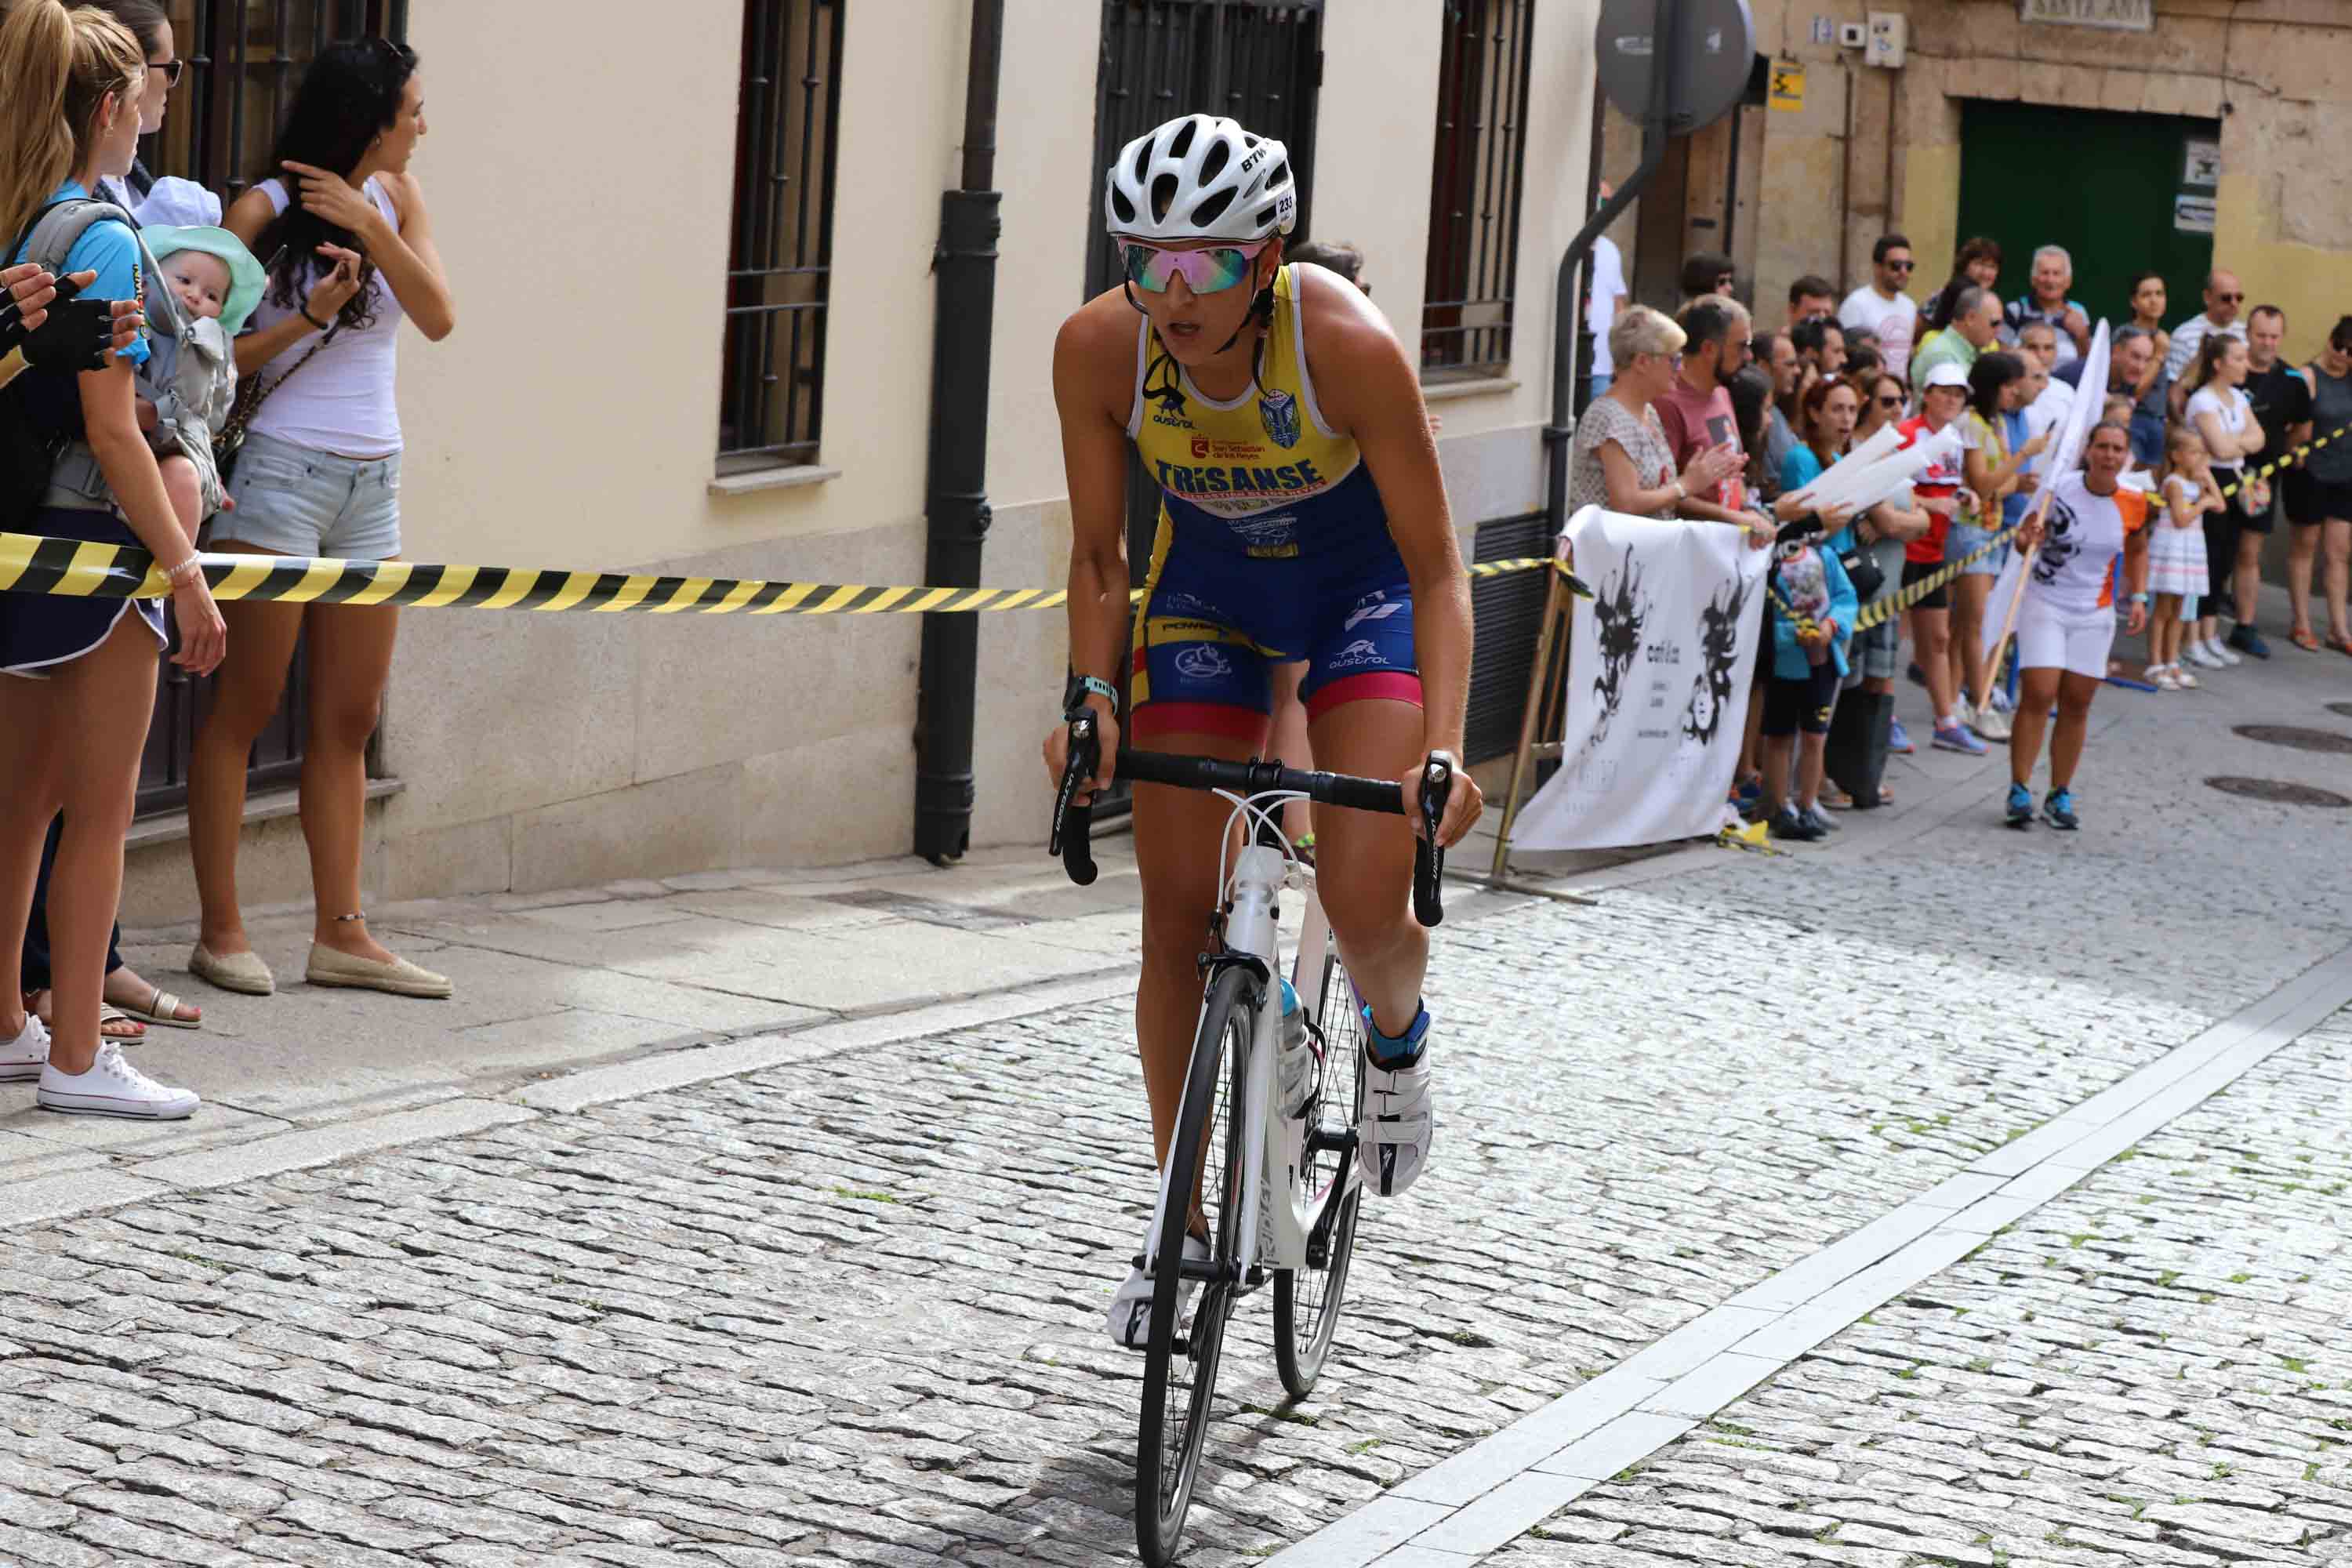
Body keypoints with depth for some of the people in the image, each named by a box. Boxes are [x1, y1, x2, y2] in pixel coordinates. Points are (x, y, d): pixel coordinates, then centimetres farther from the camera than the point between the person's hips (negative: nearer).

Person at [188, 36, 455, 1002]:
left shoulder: (394, 197, 8)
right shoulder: (266, 212, -8)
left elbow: (438, 319, -5)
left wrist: (368, 224, -15)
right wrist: (315, 311, -21)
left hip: (372, 485, 6)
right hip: (285, 474, -6)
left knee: (350, 720, 7)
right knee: (246, 707, -2)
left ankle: (341, 933, 11)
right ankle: (220, 930, 2)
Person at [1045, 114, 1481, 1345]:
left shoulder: (1349, 346, -33)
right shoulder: (1098, 347, -26)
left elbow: (1435, 571, -25)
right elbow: (1098, 556, -11)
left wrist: (1443, 748, -36)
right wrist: (1091, 699, -26)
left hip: (1360, 586, -3)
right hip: (1206, 587, 3)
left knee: (1366, 903, -18)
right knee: (1176, 910, -3)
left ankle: (1398, 1038, 19)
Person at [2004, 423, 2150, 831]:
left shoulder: (2133, 504, -3)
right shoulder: (2058, 489, -12)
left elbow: (2136, 551, 16)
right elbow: (2026, 540, -6)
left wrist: (2139, 597, 3)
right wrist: (2027, 540, -29)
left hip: (2094, 614, 3)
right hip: (2045, 603, -3)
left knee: (2077, 704, 4)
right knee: (2038, 695, -12)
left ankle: (2060, 795, 13)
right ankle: (2019, 791, -7)